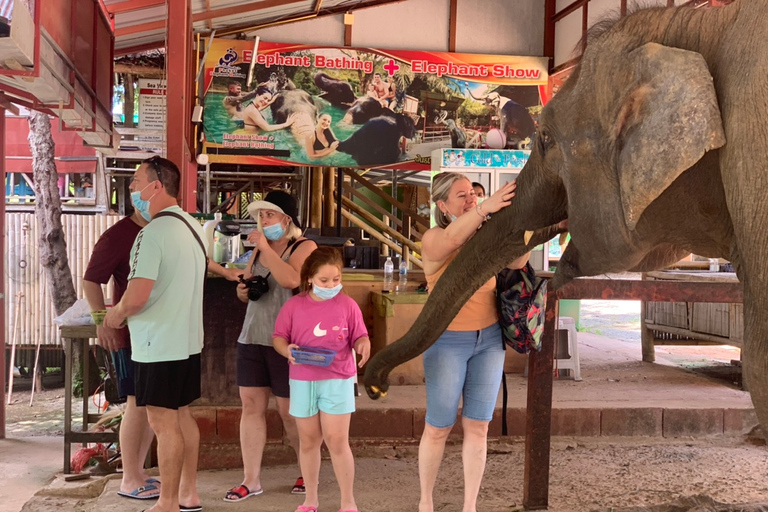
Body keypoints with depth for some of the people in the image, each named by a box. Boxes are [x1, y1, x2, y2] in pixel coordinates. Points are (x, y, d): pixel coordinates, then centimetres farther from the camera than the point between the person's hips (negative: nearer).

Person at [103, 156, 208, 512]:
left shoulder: (153, 232, -20)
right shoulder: (192, 227, 9)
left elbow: (136, 297, -26)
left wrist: (115, 316, -4)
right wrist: (125, 310, 20)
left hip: (160, 345, -9)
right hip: (188, 339, 9)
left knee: (164, 424, 0)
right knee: (182, 417, 17)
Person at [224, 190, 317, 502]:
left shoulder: (304, 247, -7)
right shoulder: (258, 249, 14)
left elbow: (291, 280, -25)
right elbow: (244, 288, 22)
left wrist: (266, 248, -19)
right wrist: (243, 291, 0)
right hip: (251, 337, 6)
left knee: (290, 412, 3)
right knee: (251, 406, 4)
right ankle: (251, 480, 11)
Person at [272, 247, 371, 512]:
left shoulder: (347, 305, -2)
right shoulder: (294, 305, 0)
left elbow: (359, 336, 4)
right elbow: (278, 337, 5)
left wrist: (363, 345, -20)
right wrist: (286, 349, -17)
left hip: (337, 380, -2)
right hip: (302, 381, 2)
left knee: (336, 441, -4)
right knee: (308, 441, 12)